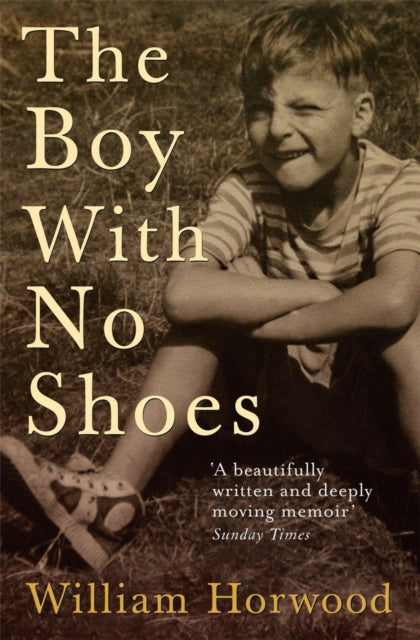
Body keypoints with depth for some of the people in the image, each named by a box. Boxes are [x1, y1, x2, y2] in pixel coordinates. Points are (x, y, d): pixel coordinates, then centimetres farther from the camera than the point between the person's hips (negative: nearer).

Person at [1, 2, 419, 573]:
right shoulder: (249, 190, -14)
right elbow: (182, 296, -32)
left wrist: (266, 320, -31)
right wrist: (314, 292, -31)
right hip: (297, 394, 3)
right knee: (233, 274, -22)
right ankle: (117, 491, -25)